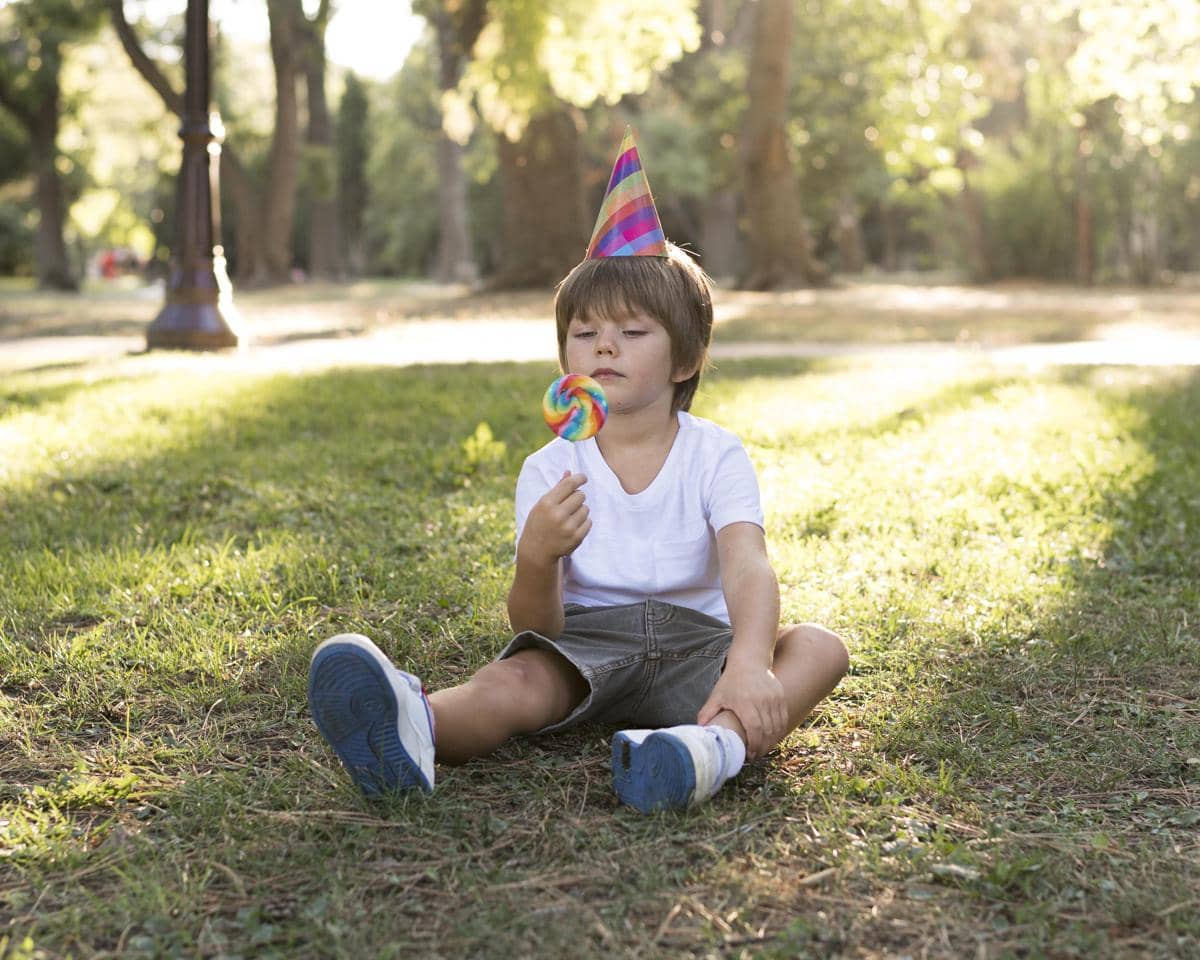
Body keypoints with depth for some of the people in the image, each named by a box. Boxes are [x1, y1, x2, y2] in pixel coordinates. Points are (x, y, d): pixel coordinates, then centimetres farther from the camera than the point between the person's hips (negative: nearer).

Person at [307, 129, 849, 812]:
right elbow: (539, 626, -7)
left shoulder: (716, 455, -3)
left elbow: (748, 569, -21)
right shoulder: (551, 472, 0)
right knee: (519, 679, -31)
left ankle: (718, 742, -55)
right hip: (584, 644, 0)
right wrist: (538, 558, -32)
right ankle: (415, 731, -64)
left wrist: (749, 662, -44)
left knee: (819, 647, -24)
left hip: (695, 641, 1)